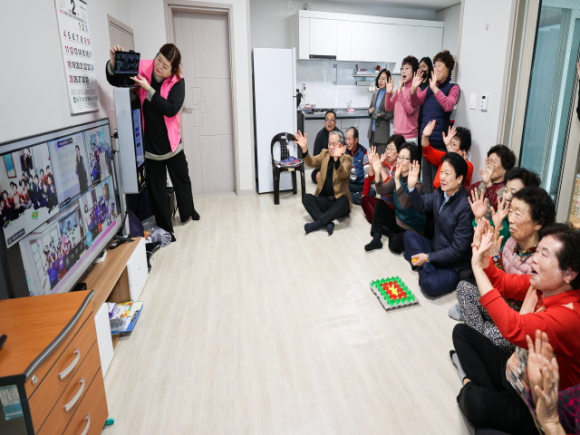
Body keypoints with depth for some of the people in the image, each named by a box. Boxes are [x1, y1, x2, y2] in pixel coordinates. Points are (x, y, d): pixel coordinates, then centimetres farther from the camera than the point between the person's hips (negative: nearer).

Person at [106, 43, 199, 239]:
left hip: (172, 143, 0)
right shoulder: (142, 70, -7)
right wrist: (113, 62, -16)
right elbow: (114, 80, 4)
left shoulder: (177, 82, -10)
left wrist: (148, 89, -27)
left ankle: (187, 213, 46)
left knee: (182, 181, 19)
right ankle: (165, 229, 20)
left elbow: (171, 109, -23)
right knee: (156, 188, 7)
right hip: (149, 144, 0)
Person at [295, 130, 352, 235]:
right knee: (306, 197, -22)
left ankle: (317, 223, -35)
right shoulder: (324, 153, 11)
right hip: (323, 200, 4)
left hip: (339, 201, -4)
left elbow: (343, 174, -23)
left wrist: (336, 158, -42)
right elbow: (311, 162, -6)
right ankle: (327, 223, -34)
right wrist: (304, 149, -25)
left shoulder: (346, 158, -3)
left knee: (344, 200, -36)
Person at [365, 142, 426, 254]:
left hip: (413, 228, -7)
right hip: (398, 220, 7)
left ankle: (392, 235, 7)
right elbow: (381, 190, -10)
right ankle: (376, 238, -7)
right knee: (379, 204, -7)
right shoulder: (398, 177, -3)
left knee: (395, 244, -29)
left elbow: (405, 204, -39)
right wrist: (377, 173, -26)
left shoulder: (416, 183, -25)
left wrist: (397, 180, -48)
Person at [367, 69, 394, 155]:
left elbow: (392, 114, -10)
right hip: (372, 130, 6)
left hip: (382, 132, -6)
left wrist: (382, 114, -23)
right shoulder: (375, 93, 9)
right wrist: (370, 111, -3)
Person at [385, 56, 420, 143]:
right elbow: (388, 108, 9)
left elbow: (410, 110, -19)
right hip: (396, 134, 6)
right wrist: (388, 93, -7)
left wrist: (400, 91, -22)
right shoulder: (398, 89, 12)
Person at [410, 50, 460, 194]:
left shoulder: (453, 87, -4)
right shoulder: (430, 87, 12)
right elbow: (416, 102, 16)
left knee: (437, 178, -4)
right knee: (426, 176, 14)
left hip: (439, 140, -6)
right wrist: (414, 88, -1)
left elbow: (448, 106, -22)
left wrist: (435, 88, -30)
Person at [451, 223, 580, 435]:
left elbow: (513, 327, -48)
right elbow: (502, 282, 5)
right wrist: (483, 255, -16)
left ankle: (469, 388, -1)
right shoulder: (541, 285, -9)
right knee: (462, 332, 13)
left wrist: (477, 267, -42)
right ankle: (477, 385, -2)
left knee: (478, 402, -36)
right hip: (512, 370, 8)